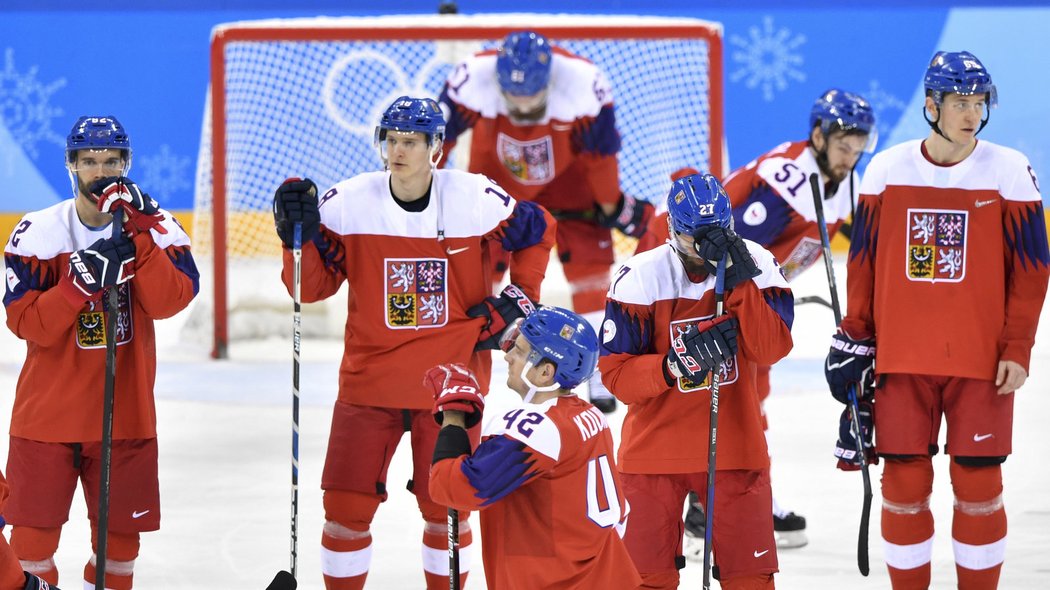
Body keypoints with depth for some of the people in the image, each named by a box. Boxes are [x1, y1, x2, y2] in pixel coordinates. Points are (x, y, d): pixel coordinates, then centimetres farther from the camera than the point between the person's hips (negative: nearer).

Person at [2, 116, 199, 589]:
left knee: (122, 530, 10)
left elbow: (169, 302, -16)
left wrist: (141, 235, -25)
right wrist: (81, 281, -26)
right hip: (48, 407, -2)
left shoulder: (157, 228, -2)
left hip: (125, 411, 2)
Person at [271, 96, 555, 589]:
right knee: (346, 507, -1)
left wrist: (518, 299, 4)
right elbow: (313, 287, -3)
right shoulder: (347, 202, -8)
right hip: (369, 378, 0)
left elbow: (537, 232, 10)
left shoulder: (475, 199, -9)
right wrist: (300, 236, -19)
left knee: (446, 508, 9)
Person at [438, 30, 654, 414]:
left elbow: (602, 150, -20)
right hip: (496, 173, 0)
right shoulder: (472, 80, -36)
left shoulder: (584, 84, -37)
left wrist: (611, 205, -7)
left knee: (588, 251, -8)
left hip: (566, 171, 0)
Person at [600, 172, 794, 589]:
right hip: (655, 447, -1)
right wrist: (675, 364, -28)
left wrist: (741, 283, -25)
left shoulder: (756, 266, -5)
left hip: (734, 444, 1)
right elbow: (614, 373, -12)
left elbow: (771, 350, -16)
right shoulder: (640, 277, -12)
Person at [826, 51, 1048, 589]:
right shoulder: (886, 170, 3)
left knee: (978, 484, 1)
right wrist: (855, 337, 6)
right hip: (901, 359, 1)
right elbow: (863, 260, 10)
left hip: (981, 361, -1)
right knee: (904, 483, 3)